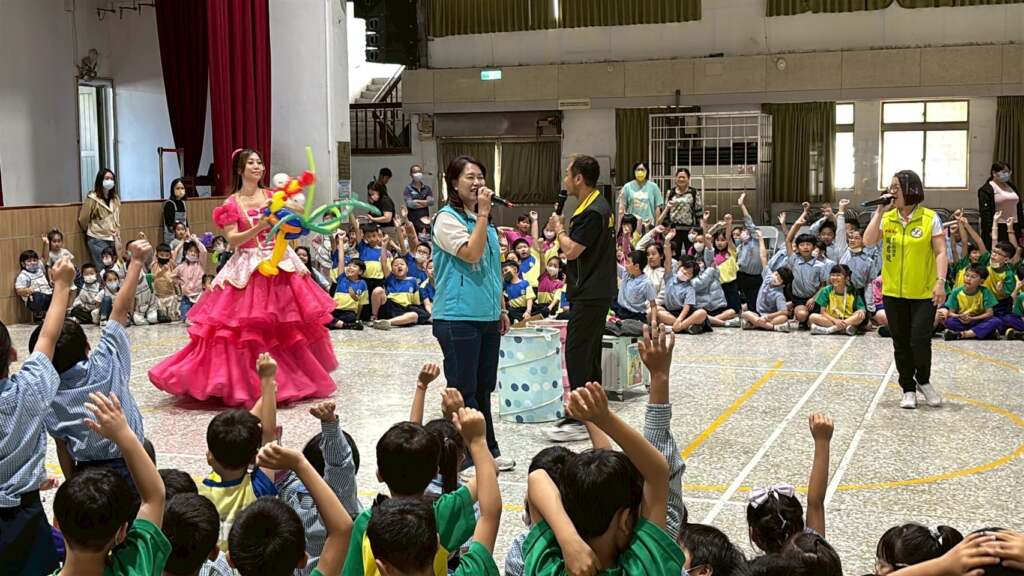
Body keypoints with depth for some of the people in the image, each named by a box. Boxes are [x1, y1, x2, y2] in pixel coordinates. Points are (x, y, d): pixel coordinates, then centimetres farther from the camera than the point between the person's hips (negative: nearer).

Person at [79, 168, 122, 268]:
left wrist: (117, 231, 12)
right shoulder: (92, 198, -8)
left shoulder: (115, 199, 11)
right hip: (98, 240, -6)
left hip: (113, 240, 6)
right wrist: (92, 231, 10)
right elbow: (83, 219, -2)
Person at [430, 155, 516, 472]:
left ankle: (487, 452, 22)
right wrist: (483, 214, -19)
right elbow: (471, 254, -21)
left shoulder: (482, 220, 16)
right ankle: (477, 453, 6)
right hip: (458, 317, -8)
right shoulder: (447, 218, -8)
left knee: (483, 388, 14)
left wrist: (501, 308, 21)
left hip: (487, 316, 8)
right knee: (463, 390, -1)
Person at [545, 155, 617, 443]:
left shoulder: (592, 212, -19)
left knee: (577, 353, -8)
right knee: (589, 354, 15)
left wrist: (558, 228, -5)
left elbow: (571, 250, -19)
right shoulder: (599, 205, 13)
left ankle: (580, 420, -6)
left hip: (590, 295, -11)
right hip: (597, 292, 11)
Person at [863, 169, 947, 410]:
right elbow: (868, 241, -10)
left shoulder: (930, 218, -5)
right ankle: (908, 389, 23)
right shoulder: (886, 217, 3)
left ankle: (923, 381, 20)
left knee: (920, 341, -7)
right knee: (901, 344, 9)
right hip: (893, 292, 3)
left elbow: (940, 252, -6)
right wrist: (879, 212, -10)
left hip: (923, 293, -3)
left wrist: (940, 282, -16)